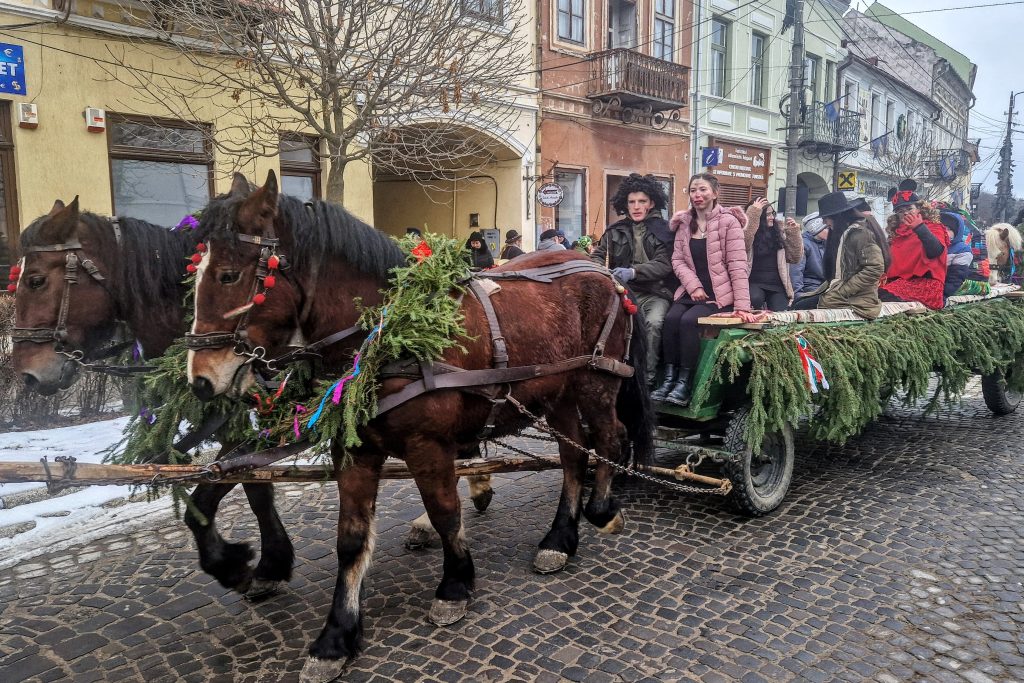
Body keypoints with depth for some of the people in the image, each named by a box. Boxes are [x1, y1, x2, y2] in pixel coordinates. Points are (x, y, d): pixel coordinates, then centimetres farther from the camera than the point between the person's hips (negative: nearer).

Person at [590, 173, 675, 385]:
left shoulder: (664, 230, 4)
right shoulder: (616, 230, 14)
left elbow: (664, 264, -8)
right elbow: (598, 255, 13)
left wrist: (633, 272, -26)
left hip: (655, 293, -2)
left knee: (652, 323, -34)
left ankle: (646, 378, -22)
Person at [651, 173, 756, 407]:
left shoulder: (729, 221, -6)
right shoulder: (684, 222, 10)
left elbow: (737, 265, -12)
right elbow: (677, 260, 5)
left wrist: (742, 305, -19)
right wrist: (693, 286, -13)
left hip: (719, 293, -4)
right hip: (691, 291, 4)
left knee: (689, 320, -28)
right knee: (671, 318, -24)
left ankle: (684, 383, -19)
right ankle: (669, 378, -17)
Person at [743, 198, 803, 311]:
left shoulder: (779, 233, 12)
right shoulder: (748, 233, -1)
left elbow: (795, 258, 11)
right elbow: (742, 242, -28)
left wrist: (794, 233, 2)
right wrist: (754, 212, -25)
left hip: (777, 285, 4)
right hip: (755, 283, -4)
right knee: (755, 299, -35)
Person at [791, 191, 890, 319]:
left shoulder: (860, 233, -12)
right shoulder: (840, 234, 17)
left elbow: (875, 268, -20)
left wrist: (841, 292, -19)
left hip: (856, 299, -9)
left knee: (800, 308, -19)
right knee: (797, 305, -2)